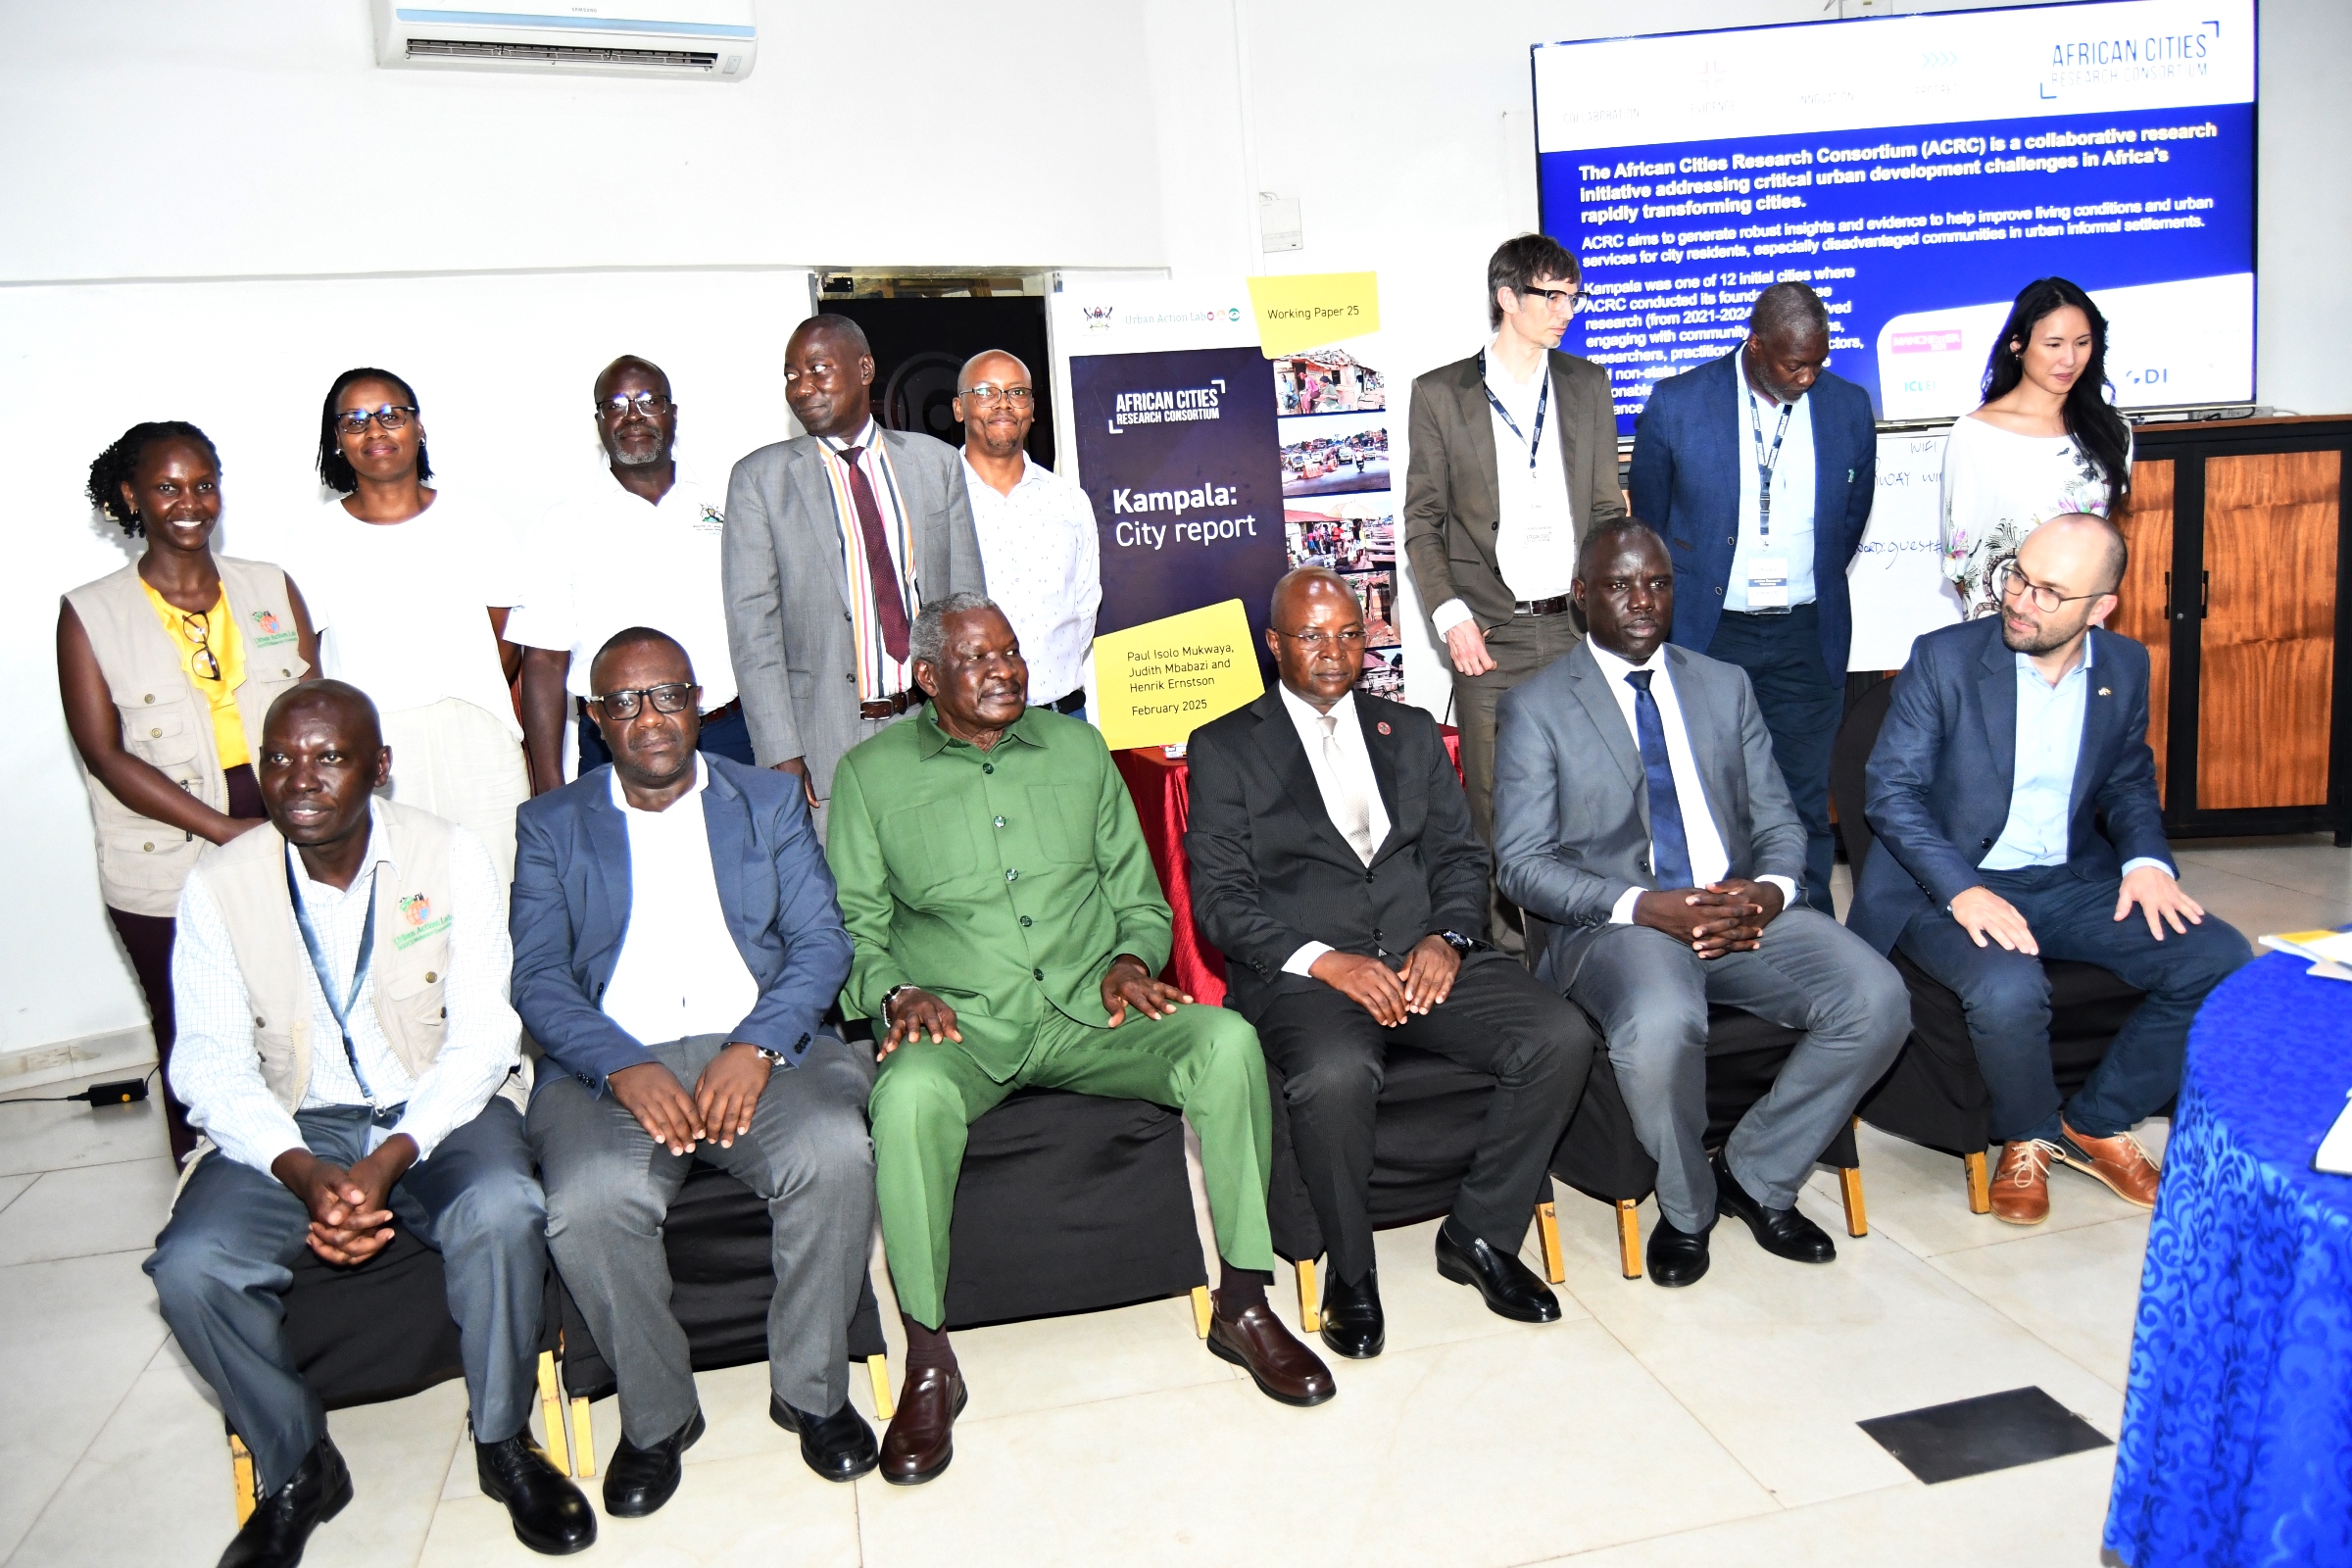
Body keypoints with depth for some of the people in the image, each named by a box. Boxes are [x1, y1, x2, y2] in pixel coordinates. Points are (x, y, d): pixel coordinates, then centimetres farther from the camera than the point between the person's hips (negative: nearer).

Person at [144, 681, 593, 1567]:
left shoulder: (450, 859, -7)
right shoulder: (218, 886, -3)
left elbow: (481, 1036, -10)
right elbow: (211, 1064, -6)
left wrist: (392, 1160, -24)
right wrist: (303, 1173, -23)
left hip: (437, 1110, -2)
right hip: (290, 1126, 2)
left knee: (502, 1214, -31)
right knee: (189, 1268, -23)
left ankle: (503, 1442, -4)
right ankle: (297, 1469, 4)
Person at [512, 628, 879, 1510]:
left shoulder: (769, 801, 15)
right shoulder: (551, 826, 14)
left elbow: (821, 941, 4)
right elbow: (537, 978, 3)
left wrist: (757, 1048, -14)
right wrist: (624, 1069, -16)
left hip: (759, 1049, 0)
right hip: (612, 1063, 0)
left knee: (835, 1155, -30)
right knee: (589, 1201, -31)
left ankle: (810, 1389, -5)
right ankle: (656, 1417, -3)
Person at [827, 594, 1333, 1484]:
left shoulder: (1078, 750, 15)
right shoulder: (872, 773, 7)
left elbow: (1140, 896, 17)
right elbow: (853, 927, 6)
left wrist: (1130, 960, -4)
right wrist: (898, 993, -14)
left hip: (1089, 1013, 2)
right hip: (958, 1027, -2)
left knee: (1228, 1042, -25)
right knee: (909, 1097, -37)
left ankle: (1242, 1306, -9)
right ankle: (929, 1365, -17)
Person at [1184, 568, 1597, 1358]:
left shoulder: (1411, 731, 20)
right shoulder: (1224, 747, 6)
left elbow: (1461, 855, 14)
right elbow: (1218, 897, -3)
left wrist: (1447, 938, -7)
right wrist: (1324, 960, -16)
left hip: (1425, 956, 4)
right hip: (1301, 968, -4)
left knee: (1562, 1036, -20)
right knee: (1335, 1074, -36)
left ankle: (1479, 1235, 1)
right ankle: (1351, 1275, -8)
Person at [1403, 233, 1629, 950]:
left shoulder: (1587, 385, 13)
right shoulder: (1440, 394, 3)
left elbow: (1606, 508, 15)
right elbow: (1422, 520, 3)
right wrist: (1449, 614, -9)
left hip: (1577, 626, 3)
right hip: (1491, 632, -2)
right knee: (1494, 801, 0)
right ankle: (1502, 934, 12)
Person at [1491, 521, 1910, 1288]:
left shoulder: (1725, 686, 17)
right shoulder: (1537, 707, 2)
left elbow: (1776, 818, 14)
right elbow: (1524, 862, -5)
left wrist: (1772, 890, -10)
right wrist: (1643, 906, -20)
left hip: (1740, 911, 5)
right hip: (1616, 923, -4)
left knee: (1877, 1000, -21)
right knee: (1661, 1025, -37)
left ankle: (1754, 1174, 3)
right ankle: (1685, 1206, -3)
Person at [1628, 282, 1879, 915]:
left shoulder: (1849, 407, 2)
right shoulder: (1675, 404, -6)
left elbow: (1852, 518, 16)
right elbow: (1649, 523, 5)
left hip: (1806, 637, 2)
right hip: (1707, 632, -2)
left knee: (1805, 801, 6)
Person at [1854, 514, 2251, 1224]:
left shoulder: (2125, 666, 5)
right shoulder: (1944, 658, -10)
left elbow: (2129, 782, 18)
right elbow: (1891, 790, -12)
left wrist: (2146, 859, -3)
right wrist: (1963, 890, -25)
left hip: (2071, 883, 5)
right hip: (1952, 886, -5)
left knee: (2221, 962, -15)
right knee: (2009, 991, -34)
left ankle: (2095, 1122, 7)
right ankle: (2028, 1137, 1)